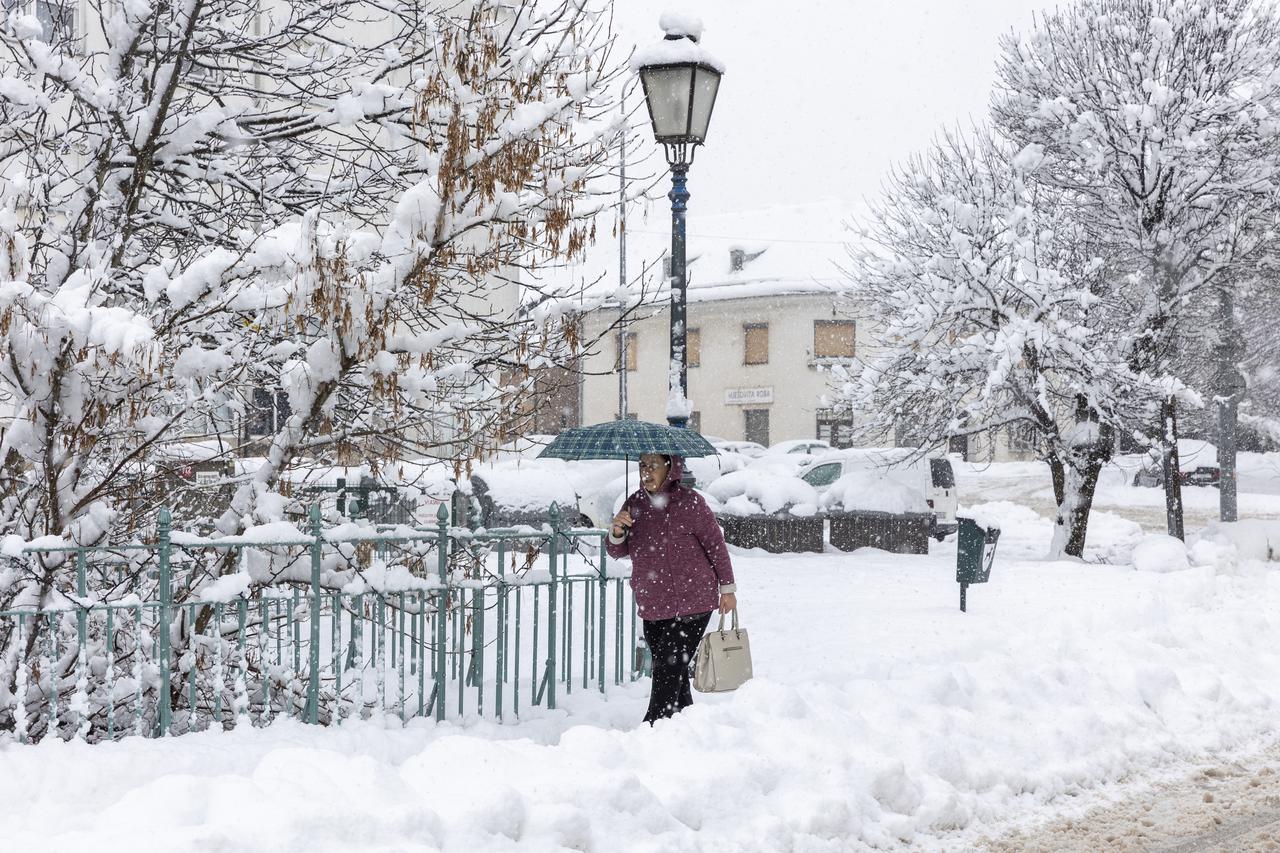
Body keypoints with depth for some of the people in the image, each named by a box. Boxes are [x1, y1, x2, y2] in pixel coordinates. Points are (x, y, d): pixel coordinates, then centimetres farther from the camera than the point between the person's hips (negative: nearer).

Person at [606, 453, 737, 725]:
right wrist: (617, 532, -15)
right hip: (651, 606, 6)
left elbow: (716, 544, -2)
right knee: (671, 672, 12)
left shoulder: (689, 502, -11)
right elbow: (617, 552, 8)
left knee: (668, 671, -10)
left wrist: (727, 588, 3)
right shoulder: (635, 503, 5)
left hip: (691, 603, -6)